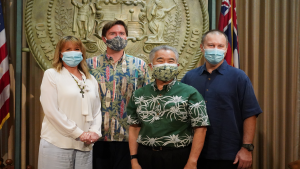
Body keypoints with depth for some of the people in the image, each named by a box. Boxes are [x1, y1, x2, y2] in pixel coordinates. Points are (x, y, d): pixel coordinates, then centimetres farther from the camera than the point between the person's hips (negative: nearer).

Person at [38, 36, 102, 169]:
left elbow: (97, 110, 16)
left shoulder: (91, 80, 17)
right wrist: (78, 133, -11)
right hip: (58, 143, -4)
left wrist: (95, 131, -4)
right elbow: (51, 110, -8)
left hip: (85, 146, 4)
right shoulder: (51, 75, 1)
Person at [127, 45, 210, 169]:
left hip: (178, 158, -3)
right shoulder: (139, 95, 8)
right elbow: (134, 127, 10)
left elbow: (200, 129, -7)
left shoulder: (190, 93, -3)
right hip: (146, 157, 3)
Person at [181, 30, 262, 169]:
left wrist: (247, 148, -11)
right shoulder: (189, 77, 7)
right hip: (194, 153, 3)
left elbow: (250, 114, -5)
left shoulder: (238, 77, -2)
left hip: (227, 155, -2)